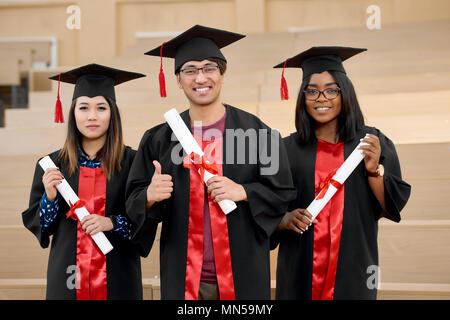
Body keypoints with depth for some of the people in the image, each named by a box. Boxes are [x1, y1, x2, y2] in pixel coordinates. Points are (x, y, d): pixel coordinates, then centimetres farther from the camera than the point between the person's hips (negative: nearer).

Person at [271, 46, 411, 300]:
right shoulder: (288, 149, 1)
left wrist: (374, 170, -15)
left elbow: (392, 207, -2)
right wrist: (286, 219, -16)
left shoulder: (374, 143, 1)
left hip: (353, 272, 0)